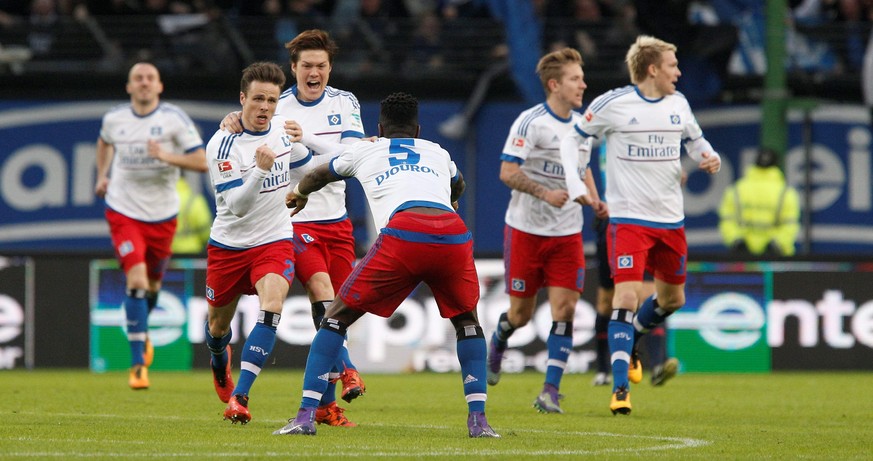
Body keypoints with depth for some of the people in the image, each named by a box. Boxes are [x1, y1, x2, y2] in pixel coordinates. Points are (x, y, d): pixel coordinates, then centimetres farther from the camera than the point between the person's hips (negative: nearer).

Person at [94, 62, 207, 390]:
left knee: (152, 284, 15)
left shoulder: (174, 119, -9)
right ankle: (138, 363, -14)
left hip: (162, 215, 1)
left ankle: (142, 331, 50)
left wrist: (167, 156, -26)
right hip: (124, 212, -1)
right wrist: (102, 175, 17)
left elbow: (202, 161, -13)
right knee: (136, 280, -17)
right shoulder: (114, 118, 0)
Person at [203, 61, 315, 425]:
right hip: (229, 244, -1)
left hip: (274, 241, 2)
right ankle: (219, 361, 53)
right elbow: (236, 205, -26)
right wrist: (260, 170, -38)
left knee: (271, 305, -26)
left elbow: (304, 168, 19)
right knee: (218, 323, 14)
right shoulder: (221, 145, -19)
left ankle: (239, 396, -28)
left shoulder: (284, 129, -3)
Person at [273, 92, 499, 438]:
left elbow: (317, 177, 50)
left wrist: (300, 196, 73)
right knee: (467, 322, 26)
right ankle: (478, 419, 12)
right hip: (454, 234, 2)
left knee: (336, 318, 11)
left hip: (403, 233, -2)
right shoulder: (438, 153, 35)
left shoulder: (364, 152, 30)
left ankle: (306, 415, 1)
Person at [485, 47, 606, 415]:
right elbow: (507, 172, -17)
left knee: (564, 308, -9)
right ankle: (498, 341, 41)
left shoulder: (581, 123, 7)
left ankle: (551, 391, -7)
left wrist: (592, 198, 6)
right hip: (526, 229, -4)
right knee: (521, 312, 4)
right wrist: (545, 193, -28)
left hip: (567, 233, 4)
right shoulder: (530, 122, -13)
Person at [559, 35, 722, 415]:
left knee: (672, 299, 16)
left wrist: (709, 158, -1)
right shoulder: (612, 104, -9)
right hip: (628, 218, -6)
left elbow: (695, 140, 22)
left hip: (671, 220, 6)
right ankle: (620, 388, -16)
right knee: (626, 297, -16)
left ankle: (628, 341, 45)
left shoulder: (678, 104, 6)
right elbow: (573, 139, 2)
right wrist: (574, 182, -12)